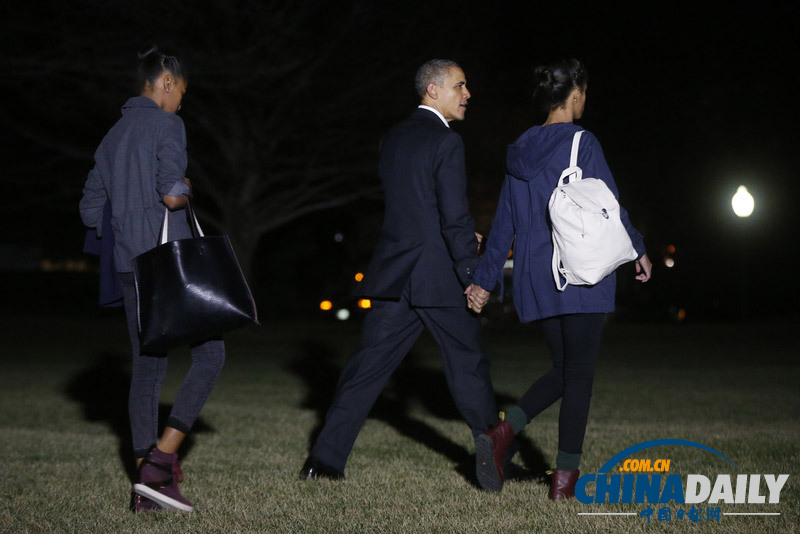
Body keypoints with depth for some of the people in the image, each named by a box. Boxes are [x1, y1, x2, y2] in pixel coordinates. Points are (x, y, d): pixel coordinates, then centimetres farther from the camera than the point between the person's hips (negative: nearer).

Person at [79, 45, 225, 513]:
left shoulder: (115, 135, 16)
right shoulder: (167, 125, -8)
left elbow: (91, 210, 17)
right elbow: (171, 192, -21)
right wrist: (187, 190, 0)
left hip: (130, 266, 8)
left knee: (147, 365, 9)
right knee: (210, 354, 0)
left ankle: (147, 485, 8)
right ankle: (160, 461, -11)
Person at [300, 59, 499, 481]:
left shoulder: (393, 139, 12)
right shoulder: (446, 143, -11)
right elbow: (455, 218, -16)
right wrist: (473, 278, -10)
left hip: (394, 273, 6)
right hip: (439, 278, -6)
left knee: (367, 367, 5)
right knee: (468, 370, 7)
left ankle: (324, 460, 2)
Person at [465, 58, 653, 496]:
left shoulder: (520, 152, 10)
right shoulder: (581, 143, -8)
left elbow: (503, 224, 12)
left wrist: (484, 279, 16)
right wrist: (638, 250, 7)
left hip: (535, 279, 6)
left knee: (563, 370, 15)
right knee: (579, 373, 1)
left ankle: (501, 434, -6)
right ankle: (565, 476, 0)